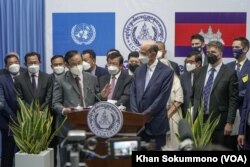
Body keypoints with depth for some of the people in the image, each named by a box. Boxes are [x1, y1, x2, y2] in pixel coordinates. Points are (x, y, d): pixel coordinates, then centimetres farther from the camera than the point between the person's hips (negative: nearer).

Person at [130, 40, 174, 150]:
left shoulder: (167, 72, -6)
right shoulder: (139, 70, 11)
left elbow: (162, 97, -12)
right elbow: (133, 93, 7)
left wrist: (146, 114, -12)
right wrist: (137, 115, -5)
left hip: (156, 123, -4)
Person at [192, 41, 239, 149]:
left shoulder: (229, 74, -4)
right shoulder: (199, 72, 10)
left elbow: (233, 100, -6)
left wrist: (229, 123, -11)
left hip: (219, 121, -4)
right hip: (199, 120, 4)